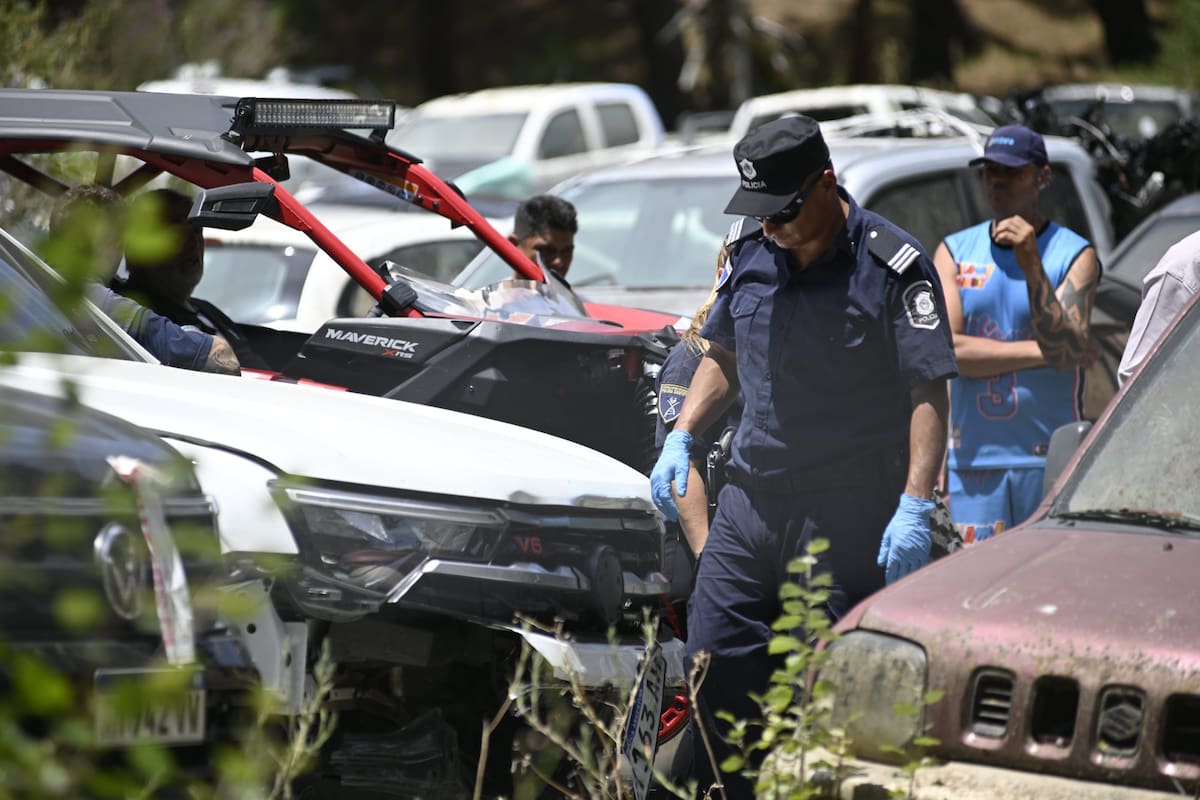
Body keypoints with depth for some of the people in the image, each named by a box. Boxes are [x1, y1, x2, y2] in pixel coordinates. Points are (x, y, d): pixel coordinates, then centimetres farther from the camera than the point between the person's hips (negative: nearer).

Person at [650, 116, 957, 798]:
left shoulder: (893, 265, -9)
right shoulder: (749, 257, 10)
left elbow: (930, 391, -12)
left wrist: (916, 507, -20)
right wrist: (681, 439, 12)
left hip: (848, 518, -6)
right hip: (751, 497, 6)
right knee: (717, 663, 4)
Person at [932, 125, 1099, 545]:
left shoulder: (1074, 254, 3)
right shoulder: (954, 252, 10)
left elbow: (1066, 351, -11)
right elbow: (942, 349, -4)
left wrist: (1032, 265, -20)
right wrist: (1040, 351, -7)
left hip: (1048, 461, -2)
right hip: (973, 459, 2)